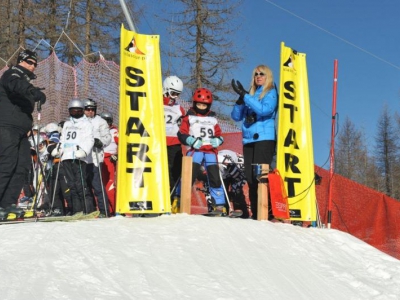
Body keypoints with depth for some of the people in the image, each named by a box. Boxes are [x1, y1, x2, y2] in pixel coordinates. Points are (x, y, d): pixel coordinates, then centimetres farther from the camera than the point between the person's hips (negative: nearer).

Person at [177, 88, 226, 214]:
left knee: (215, 177, 2)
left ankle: (219, 205, 11)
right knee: (189, 176, -13)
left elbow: (219, 135, 20)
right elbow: (181, 134, 3)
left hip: (211, 151, 3)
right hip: (195, 151, -3)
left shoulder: (213, 118, 19)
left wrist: (217, 140, -2)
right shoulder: (189, 117, 8)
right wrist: (191, 140, -14)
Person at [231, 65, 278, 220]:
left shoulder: (271, 93, 4)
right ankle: (255, 213, 8)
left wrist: (244, 95, -17)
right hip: (248, 139, 6)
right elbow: (236, 116, 15)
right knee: (250, 177, 3)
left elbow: (264, 109, -16)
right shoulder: (250, 94, 20)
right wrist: (240, 101, -3)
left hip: (264, 138, -6)